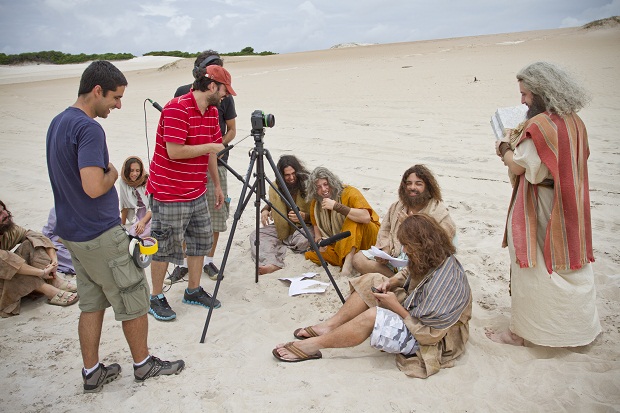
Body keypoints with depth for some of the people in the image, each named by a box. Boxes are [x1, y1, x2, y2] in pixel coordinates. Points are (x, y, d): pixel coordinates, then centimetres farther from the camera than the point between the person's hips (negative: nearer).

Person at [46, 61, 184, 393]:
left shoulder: (57, 123, 10)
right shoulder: (89, 129, -22)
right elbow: (94, 187, -29)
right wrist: (113, 173, -11)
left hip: (73, 234, 9)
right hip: (102, 236, -9)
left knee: (92, 303, 17)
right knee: (133, 301, 7)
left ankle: (92, 373, 27)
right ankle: (143, 364, 23)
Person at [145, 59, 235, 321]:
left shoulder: (212, 111, 9)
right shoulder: (177, 108, -19)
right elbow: (174, 151, -26)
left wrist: (217, 186, 14)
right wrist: (210, 146, -16)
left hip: (197, 192, 9)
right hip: (169, 194, -9)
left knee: (201, 240, 14)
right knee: (165, 247, 3)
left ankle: (193, 290, 29)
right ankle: (156, 298, 20)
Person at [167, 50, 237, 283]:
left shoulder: (224, 97, 0)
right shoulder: (182, 93, 1)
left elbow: (232, 130, 8)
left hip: (215, 162, 0)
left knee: (215, 214, 4)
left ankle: (208, 260, 21)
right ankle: (183, 262, 17)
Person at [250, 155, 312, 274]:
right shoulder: (275, 187, 2)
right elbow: (271, 204, 23)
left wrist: (304, 216, -27)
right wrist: (265, 210, 0)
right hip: (281, 228, 4)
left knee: (305, 239, -40)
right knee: (255, 235, -21)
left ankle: (281, 243, -11)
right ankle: (272, 263, -48)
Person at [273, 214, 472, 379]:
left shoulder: (444, 282, -33)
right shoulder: (434, 259, -5)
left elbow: (428, 332, -31)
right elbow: (408, 275, 15)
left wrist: (395, 306, -24)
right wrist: (390, 283, -6)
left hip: (435, 340, -10)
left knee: (371, 317, -31)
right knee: (370, 281, -1)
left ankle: (313, 345, -16)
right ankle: (328, 326, -3)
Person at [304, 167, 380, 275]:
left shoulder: (350, 193, -19)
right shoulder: (316, 203, -1)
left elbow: (366, 217, -35)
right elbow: (316, 224, 12)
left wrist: (336, 206, -37)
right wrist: (319, 240, -11)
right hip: (339, 243, 5)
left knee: (353, 221, -36)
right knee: (310, 255, -17)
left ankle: (348, 260, -37)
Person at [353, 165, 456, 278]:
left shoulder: (439, 212, -7)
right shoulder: (397, 206, 14)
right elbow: (385, 230, 18)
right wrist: (385, 250, -2)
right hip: (392, 255, 7)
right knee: (358, 260, -9)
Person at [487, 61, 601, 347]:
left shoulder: (540, 125, -22)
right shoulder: (575, 121, 5)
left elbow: (517, 166, -18)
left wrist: (506, 147, 0)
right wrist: (518, 143, 11)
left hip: (540, 209, -8)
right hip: (570, 207, 8)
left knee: (532, 268, 3)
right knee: (569, 262, 20)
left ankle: (519, 333, 17)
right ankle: (581, 328, 36)